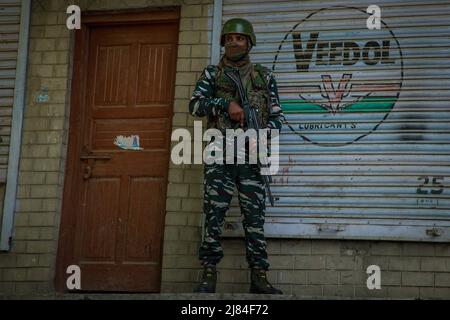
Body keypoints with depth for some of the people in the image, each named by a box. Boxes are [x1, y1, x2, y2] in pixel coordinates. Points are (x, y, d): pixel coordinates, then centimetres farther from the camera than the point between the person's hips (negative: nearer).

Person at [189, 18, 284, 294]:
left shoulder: (265, 76, 14)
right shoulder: (212, 74, 12)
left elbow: (276, 115, 10)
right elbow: (195, 105, 0)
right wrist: (226, 103, -14)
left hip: (251, 154, 1)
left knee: (255, 216, -2)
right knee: (214, 214, -4)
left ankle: (259, 277, -1)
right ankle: (209, 274, -1)